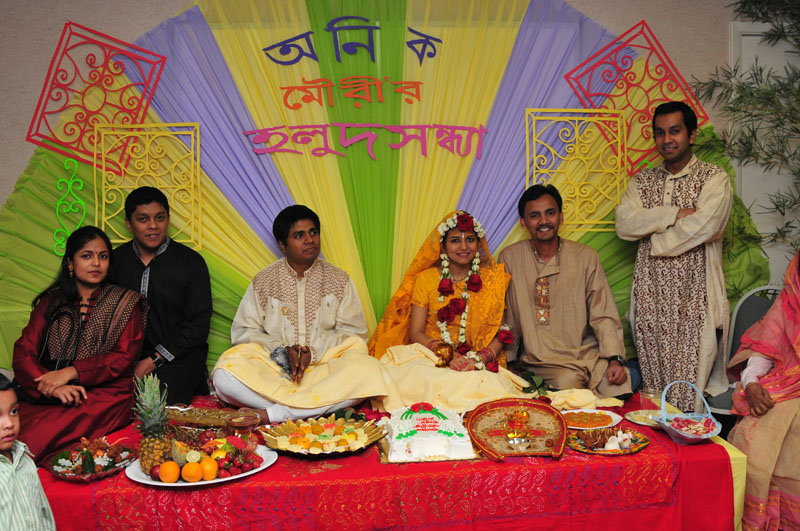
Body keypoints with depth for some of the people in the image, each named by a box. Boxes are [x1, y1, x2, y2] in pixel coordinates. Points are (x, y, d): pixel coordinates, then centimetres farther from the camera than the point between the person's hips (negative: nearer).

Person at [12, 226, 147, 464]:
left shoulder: (126, 303, 10)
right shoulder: (51, 302, 17)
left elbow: (124, 358, 1)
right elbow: (23, 353, 7)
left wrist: (71, 372, -12)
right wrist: (52, 386, -12)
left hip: (105, 392, -3)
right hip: (44, 396, 3)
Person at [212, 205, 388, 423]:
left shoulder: (338, 280, 11)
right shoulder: (263, 282, 10)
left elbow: (354, 331, 6)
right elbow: (244, 331, 6)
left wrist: (315, 351, -10)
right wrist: (282, 352, -11)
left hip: (324, 365, 0)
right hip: (274, 368, 0)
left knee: (368, 369, -33)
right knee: (224, 373, -29)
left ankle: (272, 413, -35)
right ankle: (326, 406, -32)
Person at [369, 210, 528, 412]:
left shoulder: (492, 279, 9)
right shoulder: (425, 278, 7)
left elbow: (499, 336, 5)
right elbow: (416, 333, 2)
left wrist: (478, 359, -15)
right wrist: (448, 355, -15)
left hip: (480, 368, 0)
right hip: (429, 359, 0)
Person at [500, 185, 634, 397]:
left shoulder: (585, 257, 5)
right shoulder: (510, 258, 2)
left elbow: (603, 315, 4)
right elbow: (504, 318, 5)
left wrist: (615, 359, -9)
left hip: (587, 354, 2)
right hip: (539, 362, -2)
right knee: (568, 382, -30)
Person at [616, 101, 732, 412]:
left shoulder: (714, 178, 2)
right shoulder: (643, 181, 14)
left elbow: (705, 226, -15)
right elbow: (624, 225, -2)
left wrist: (656, 240, -4)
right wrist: (674, 214, -10)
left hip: (695, 299, -3)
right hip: (651, 297, 4)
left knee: (690, 393, -4)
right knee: (652, 391, 6)